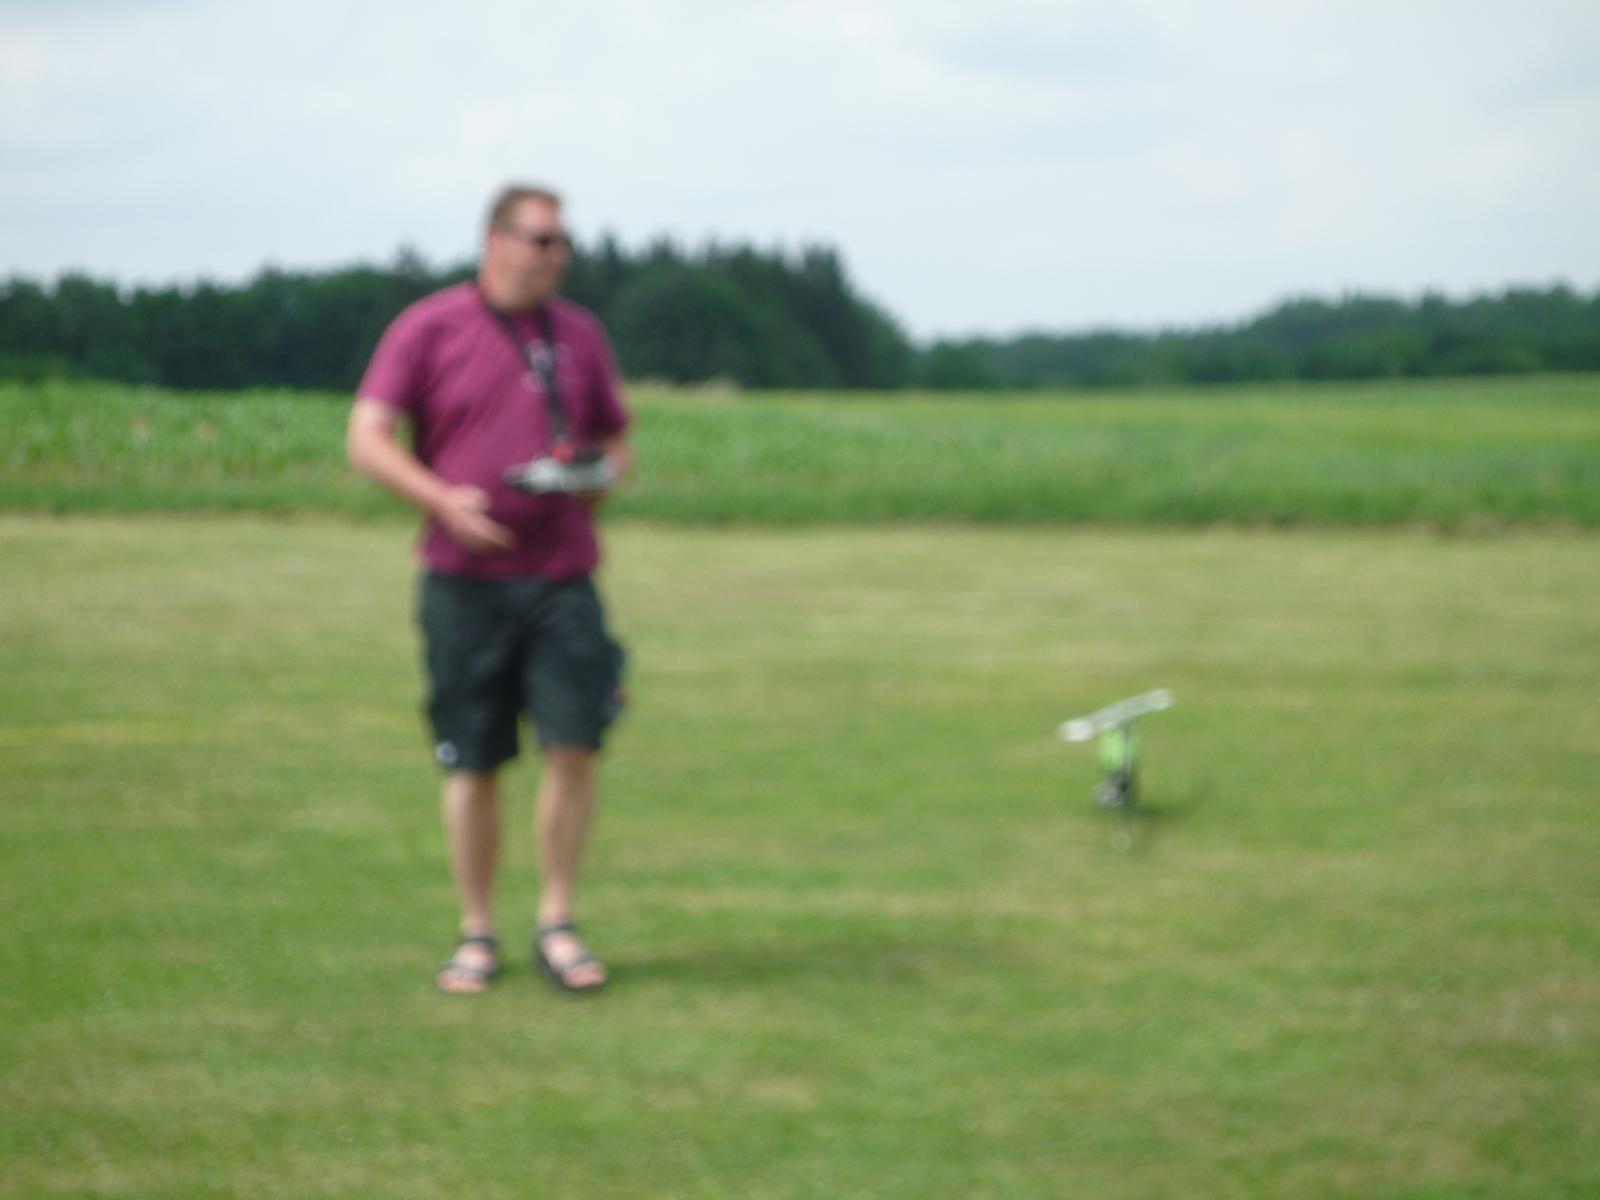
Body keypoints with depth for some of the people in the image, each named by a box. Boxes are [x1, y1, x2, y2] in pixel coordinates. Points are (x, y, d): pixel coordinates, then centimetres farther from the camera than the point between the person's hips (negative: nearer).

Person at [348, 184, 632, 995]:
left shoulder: (581, 335, 13)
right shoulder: (428, 329, 1)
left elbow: (616, 443, 21)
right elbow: (368, 441, -4)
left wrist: (601, 474, -3)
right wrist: (444, 499, -18)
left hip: (562, 576, 2)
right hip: (464, 578, -2)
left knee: (574, 746, -8)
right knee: (473, 765, 3)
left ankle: (556, 925, 5)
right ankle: (476, 935, 14)